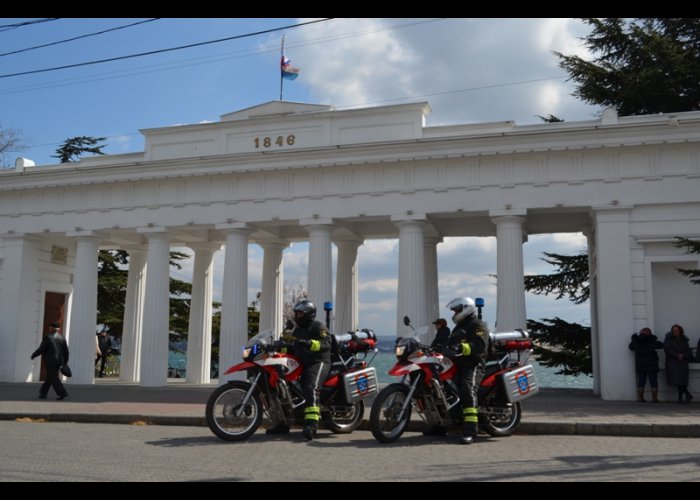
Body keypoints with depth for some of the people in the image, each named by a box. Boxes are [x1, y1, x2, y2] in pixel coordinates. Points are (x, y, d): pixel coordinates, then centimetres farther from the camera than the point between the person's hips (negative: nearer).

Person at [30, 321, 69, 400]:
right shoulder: (62, 338, 7)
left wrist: (33, 355, 7)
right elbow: (66, 351, 8)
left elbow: (41, 349, -10)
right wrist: (65, 362, 16)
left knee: (53, 378, -4)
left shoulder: (48, 338, -11)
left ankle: (63, 393, -11)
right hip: (59, 361, 7)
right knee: (49, 378, 17)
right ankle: (43, 393, 23)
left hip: (51, 362, -7)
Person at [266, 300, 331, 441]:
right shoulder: (297, 330, 24)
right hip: (302, 364, 9)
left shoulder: (318, 327, -4)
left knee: (311, 389, -31)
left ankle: (311, 424, -42)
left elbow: (326, 343, -19)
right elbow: (292, 346, 23)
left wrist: (310, 343, -33)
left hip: (318, 362, -9)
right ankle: (284, 423, 14)